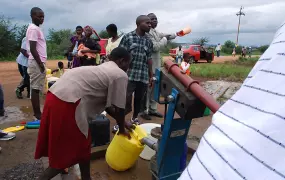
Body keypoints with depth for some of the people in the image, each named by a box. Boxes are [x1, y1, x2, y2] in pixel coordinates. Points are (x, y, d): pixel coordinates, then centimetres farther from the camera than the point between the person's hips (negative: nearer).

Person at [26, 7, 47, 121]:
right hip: (36, 63, -10)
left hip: (39, 62, 10)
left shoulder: (36, 28, 18)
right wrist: (40, 64, -18)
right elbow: (33, 49, -19)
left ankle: (37, 112, 17)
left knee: (37, 88, 11)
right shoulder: (34, 29, -12)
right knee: (35, 88, -6)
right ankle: (37, 114, -1)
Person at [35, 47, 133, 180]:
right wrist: (122, 129, 19)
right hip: (67, 103, -10)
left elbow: (107, 104, 30)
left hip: (55, 96, 10)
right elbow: (119, 108, 1)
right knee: (80, 147, 10)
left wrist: (123, 122, 36)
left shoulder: (103, 69, 27)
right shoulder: (120, 75, -1)